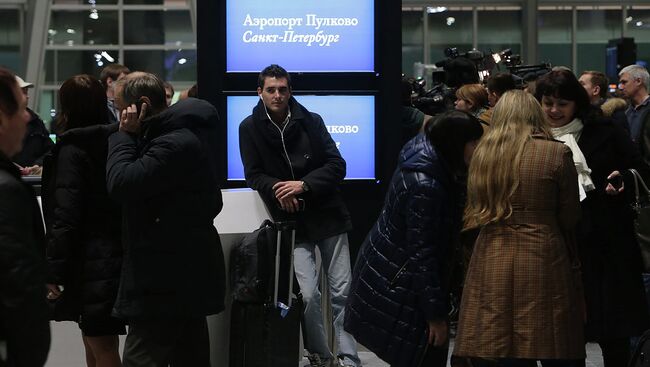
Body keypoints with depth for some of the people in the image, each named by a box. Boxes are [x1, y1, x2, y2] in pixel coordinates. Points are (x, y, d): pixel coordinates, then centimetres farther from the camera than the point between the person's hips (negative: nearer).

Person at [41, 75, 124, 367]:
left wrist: (54, 270, -15)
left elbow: (65, 217, -17)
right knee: (93, 339, 18)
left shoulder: (72, 149, -12)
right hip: (116, 252, 8)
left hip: (91, 263, -8)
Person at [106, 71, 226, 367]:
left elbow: (121, 184, -23)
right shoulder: (182, 134, 13)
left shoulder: (175, 143, -21)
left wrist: (124, 135, -12)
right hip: (187, 273, 11)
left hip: (165, 280, -11)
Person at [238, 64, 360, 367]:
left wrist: (303, 185, -17)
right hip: (292, 221, -1)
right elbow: (254, 175, 0)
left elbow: (337, 166, -3)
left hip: (327, 215, 1)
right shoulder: (250, 128, -1)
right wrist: (280, 190, -19)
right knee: (308, 294, -10)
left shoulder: (311, 121, -1)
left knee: (342, 292, 1)